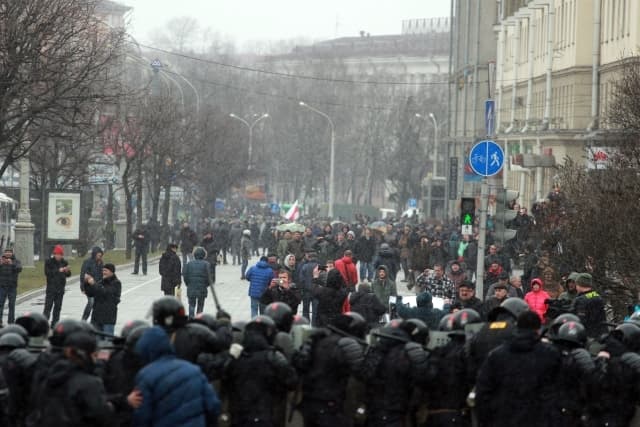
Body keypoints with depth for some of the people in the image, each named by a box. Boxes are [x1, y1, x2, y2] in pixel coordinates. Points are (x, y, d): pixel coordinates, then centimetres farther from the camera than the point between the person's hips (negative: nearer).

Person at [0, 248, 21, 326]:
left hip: (12, 287, 0)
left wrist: (12, 264, -30)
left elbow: (19, 269, -14)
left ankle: (11, 322, 6)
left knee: (12, 305, 1)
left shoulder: (16, 261, 4)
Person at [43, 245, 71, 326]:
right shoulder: (49, 262, -5)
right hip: (51, 288, -5)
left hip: (60, 288, 5)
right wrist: (58, 271, -23)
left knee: (58, 307, 8)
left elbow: (68, 274, 11)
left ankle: (54, 324, 15)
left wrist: (67, 271, -12)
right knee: (48, 306, -10)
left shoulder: (64, 262, 8)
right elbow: (47, 273, -16)